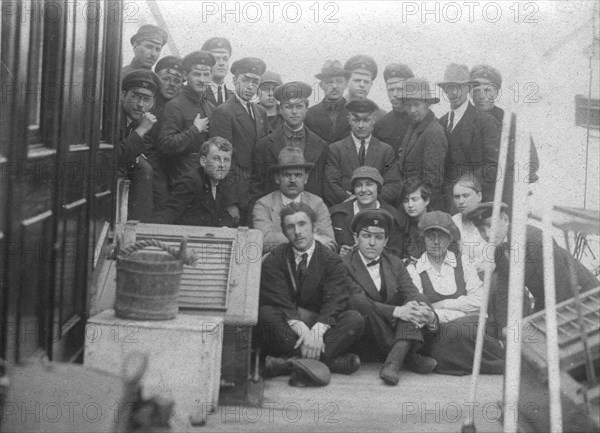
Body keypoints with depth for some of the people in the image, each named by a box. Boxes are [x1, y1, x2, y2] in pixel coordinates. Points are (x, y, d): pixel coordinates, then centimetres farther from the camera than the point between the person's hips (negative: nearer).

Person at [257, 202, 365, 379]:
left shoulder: (331, 260, 4)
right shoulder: (273, 261, 3)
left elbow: (334, 302, -10)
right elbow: (280, 302, -11)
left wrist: (317, 331, -30)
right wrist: (303, 331, -29)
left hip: (321, 325, 1)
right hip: (287, 331, -1)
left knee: (355, 319, -23)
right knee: (264, 314, -29)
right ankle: (331, 360, -35)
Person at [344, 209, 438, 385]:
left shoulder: (394, 263, 13)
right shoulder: (344, 266, -4)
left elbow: (411, 292, -4)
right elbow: (356, 301, -20)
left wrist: (429, 314, -27)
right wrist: (397, 311, -32)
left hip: (396, 331, 4)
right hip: (364, 342, -4)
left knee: (417, 301, -21)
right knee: (368, 309, -33)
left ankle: (394, 361, -38)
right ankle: (407, 358, -24)